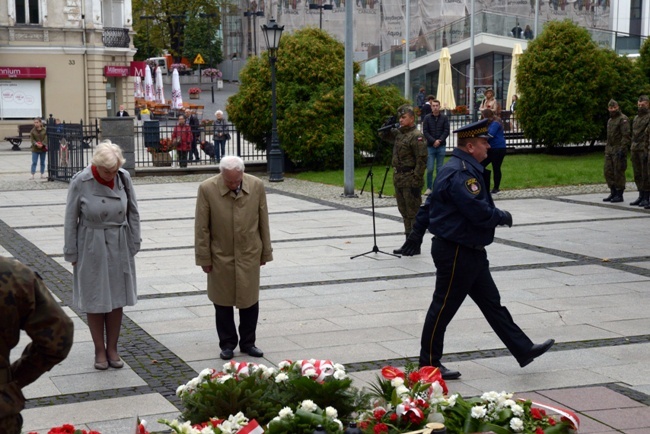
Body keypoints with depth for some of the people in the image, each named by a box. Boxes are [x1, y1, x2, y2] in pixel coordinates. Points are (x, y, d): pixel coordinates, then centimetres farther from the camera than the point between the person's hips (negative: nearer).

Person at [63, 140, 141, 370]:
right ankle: (100, 351, 18)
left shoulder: (123, 178, -7)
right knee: (95, 301, 6)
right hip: (92, 248, -2)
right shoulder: (80, 182, -14)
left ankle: (112, 349, 21)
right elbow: (71, 220, -6)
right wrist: (72, 254, -3)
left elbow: (133, 213, 3)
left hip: (119, 247, 3)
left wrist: (133, 245, 3)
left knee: (117, 299, 9)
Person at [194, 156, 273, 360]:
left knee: (250, 301, 8)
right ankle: (227, 344, 23)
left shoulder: (256, 186, -6)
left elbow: (263, 222, 3)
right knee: (223, 302, 9)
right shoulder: (207, 189, -13)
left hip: (249, 254, 1)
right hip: (220, 257, -1)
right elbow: (201, 228, -7)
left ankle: (247, 342, 23)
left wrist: (266, 252, 8)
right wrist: (204, 258, -5)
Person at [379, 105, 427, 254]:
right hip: (398, 179, 9)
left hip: (410, 180, -9)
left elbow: (422, 160, -18)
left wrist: (416, 182, -21)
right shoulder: (398, 133, 13)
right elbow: (383, 135, 29)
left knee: (413, 213, -2)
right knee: (404, 212, 14)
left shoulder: (416, 136, -13)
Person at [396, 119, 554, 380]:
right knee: (444, 307, 1)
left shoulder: (464, 169, 13)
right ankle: (429, 365, 12)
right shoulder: (460, 174, -22)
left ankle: (523, 350, 20)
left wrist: (417, 234, 26)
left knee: (492, 303, 14)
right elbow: (479, 212, -28)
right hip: (456, 253, -11)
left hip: (470, 252, 11)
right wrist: (503, 217, -8)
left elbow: (430, 204, 20)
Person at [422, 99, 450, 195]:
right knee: (429, 169, -4)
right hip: (430, 146, 0)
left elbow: (446, 131, 0)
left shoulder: (444, 118, 4)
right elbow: (425, 132, -1)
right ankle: (429, 188, 5)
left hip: (441, 146, 0)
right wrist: (433, 141, -12)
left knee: (440, 169, 4)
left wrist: (439, 140, -12)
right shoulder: (427, 118, 3)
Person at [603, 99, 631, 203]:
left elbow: (626, 135, -16)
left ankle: (619, 195, -1)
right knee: (608, 172, 5)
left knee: (618, 172, -6)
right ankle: (613, 193, 13)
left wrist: (622, 149, -23)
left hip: (619, 150, -8)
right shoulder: (610, 120, 19)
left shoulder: (623, 119, -9)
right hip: (610, 150, 8)